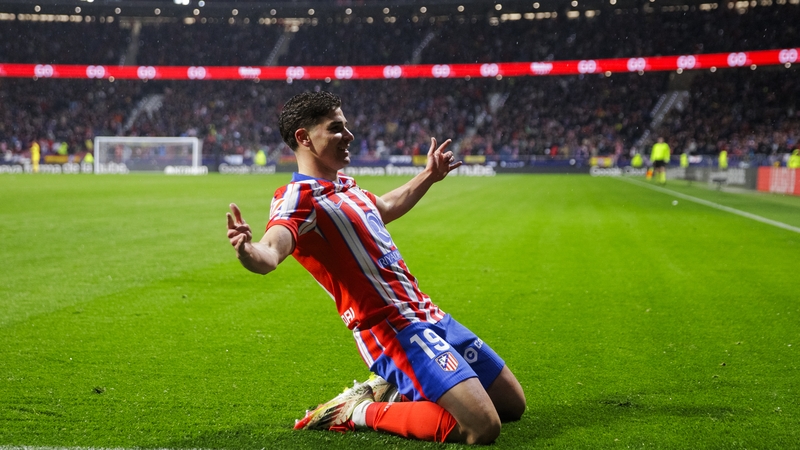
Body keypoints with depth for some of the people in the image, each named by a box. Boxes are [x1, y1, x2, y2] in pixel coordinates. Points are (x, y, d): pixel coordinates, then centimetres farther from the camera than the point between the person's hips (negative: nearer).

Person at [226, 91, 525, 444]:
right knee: (482, 427, -22)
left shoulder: (344, 186, 12)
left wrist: (429, 176, 40)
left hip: (430, 318, 9)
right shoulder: (299, 197, -14)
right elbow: (269, 255, -35)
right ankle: (360, 412, -4)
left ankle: (391, 392, 19)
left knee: (512, 405, 16)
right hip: (394, 331, -9)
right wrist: (247, 251, -57)